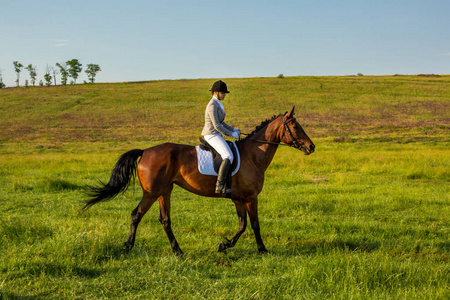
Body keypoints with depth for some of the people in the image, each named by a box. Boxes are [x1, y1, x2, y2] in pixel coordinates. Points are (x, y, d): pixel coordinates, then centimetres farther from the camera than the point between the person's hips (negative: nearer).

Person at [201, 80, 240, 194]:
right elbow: (217, 126, -20)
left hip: (216, 135, 11)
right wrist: (231, 134, -13)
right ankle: (220, 185, -29)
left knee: (233, 152, 20)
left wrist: (233, 129, 12)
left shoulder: (218, 104, 15)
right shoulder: (212, 105, -16)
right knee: (228, 157, -25)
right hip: (211, 135, -11)